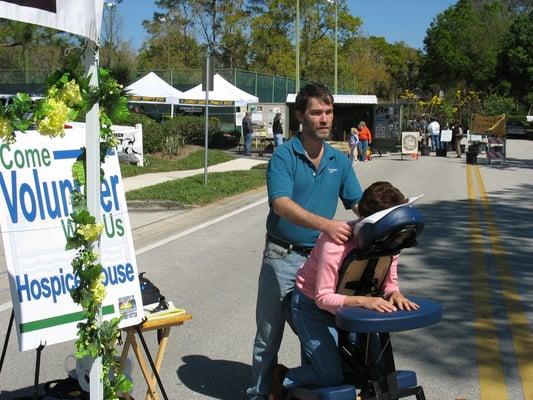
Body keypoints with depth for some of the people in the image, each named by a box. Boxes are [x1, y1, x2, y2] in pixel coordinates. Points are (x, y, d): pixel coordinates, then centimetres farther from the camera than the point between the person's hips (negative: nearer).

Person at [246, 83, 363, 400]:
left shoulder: (340, 161, 6)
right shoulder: (283, 156, -11)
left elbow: (358, 203, 8)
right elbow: (282, 204, -25)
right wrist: (325, 224, -38)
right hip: (283, 257, -4)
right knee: (269, 333, 7)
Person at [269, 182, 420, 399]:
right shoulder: (336, 242, -34)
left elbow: (389, 282, -2)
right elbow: (323, 298, -30)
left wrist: (394, 293, -27)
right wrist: (363, 300, -42)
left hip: (346, 304, 7)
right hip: (311, 304, -7)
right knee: (333, 375, -14)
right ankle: (283, 380, 12)